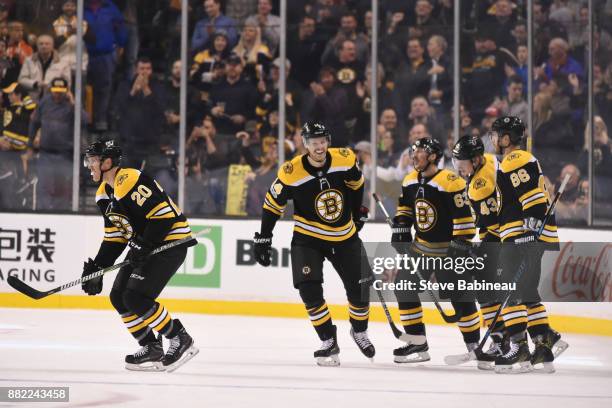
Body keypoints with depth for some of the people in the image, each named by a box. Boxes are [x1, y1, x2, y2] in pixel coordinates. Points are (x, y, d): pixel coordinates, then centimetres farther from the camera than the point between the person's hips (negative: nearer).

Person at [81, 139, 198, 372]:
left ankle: (181, 340, -5)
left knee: (136, 298, -18)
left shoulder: (130, 181, -21)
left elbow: (164, 215, -25)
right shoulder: (104, 194, 10)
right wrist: (96, 268, 7)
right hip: (144, 246, 10)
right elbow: (114, 237, 15)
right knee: (119, 297, 5)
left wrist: (144, 245, -26)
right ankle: (152, 349, 13)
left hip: (171, 241, -10)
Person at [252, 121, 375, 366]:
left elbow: (356, 184, 9)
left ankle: (359, 331, 33)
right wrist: (263, 240, -4)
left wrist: (358, 213, 16)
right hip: (307, 238, -2)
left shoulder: (345, 160, -13)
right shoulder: (291, 173, -20)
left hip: (344, 236, 3)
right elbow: (272, 205, -7)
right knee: (309, 289, -19)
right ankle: (329, 343, -4)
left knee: (360, 287, 4)